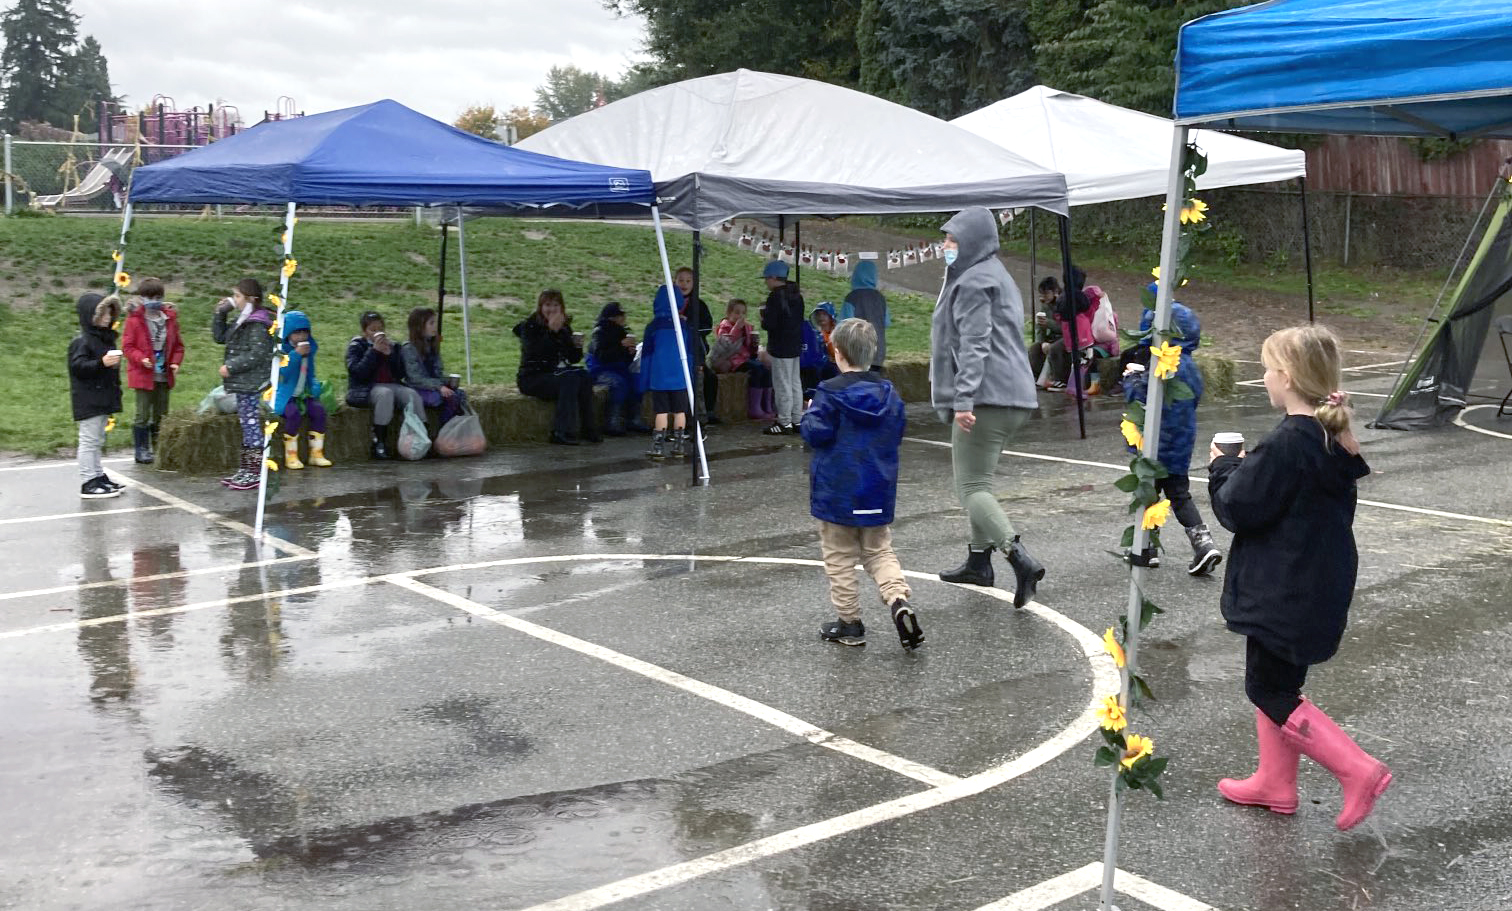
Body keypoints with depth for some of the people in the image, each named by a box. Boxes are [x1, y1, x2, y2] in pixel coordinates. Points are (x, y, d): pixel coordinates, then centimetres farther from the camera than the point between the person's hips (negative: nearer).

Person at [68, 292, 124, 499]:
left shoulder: (106, 338, 15)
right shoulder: (81, 341, -13)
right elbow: (77, 365, -22)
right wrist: (101, 363, -33)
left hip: (103, 400, 9)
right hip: (88, 402, -9)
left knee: (98, 441, 16)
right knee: (89, 440, -6)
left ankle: (99, 476, 24)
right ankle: (88, 483, -4)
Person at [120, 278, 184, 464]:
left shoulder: (170, 318, 5)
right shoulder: (134, 319, -7)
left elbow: (178, 344, 12)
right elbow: (127, 346, -6)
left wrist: (175, 362, -4)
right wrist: (141, 359, -22)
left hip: (164, 376, 4)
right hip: (143, 374, -4)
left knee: (161, 415, 11)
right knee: (143, 414, 0)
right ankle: (141, 450, 8)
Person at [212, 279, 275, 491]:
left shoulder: (258, 324, -15)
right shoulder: (241, 320, 15)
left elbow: (257, 354, -21)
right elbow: (220, 337, 25)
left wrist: (231, 367, -18)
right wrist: (220, 314, 14)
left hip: (252, 384, -10)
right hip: (243, 384, 10)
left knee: (251, 425, -7)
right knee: (247, 426, 14)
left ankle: (257, 473, -3)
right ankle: (246, 470, 21)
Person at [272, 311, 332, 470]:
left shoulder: (309, 349, 9)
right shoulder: (281, 350, -9)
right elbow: (282, 372, -23)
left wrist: (315, 387, 4)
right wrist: (296, 354, -27)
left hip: (303, 395, 6)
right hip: (284, 395, -5)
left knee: (319, 409, -21)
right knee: (293, 412, -34)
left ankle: (316, 453, -11)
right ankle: (291, 456, -20)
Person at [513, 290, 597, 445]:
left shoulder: (564, 327, 12)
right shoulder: (529, 326, -5)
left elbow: (573, 359, 13)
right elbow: (534, 353, -23)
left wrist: (577, 347, -9)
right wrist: (551, 331, -30)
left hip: (556, 373, 6)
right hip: (533, 378, -6)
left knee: (584, 376, -23)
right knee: (570, 380, -31)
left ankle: (587, 428, -20)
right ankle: (561, 433, -32)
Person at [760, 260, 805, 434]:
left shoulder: (775, 296, -17)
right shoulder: (796, 294, 10)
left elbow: (770, 323, -22)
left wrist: (763, 318, 0)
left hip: (781, 348, -9)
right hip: (796, 346, 9)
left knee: (782, 384, -3)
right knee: (795, 382, 14)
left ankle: (784, 422, 0)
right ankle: (797, 420, 19)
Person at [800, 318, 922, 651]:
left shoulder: (829, 393, -13)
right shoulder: (888, 392, 3)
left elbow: (816, 433, -18)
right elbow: (897, 434, 9)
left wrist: (808, 416, 1)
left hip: (837, 492, -4)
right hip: (878, 492, 4)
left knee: (840, 558, 8)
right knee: (879, 551, 14)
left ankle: (849, 623, 12)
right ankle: (898, 600, -10)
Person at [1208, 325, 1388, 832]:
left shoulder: (1286, 445, -25)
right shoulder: (1334, 438, 4)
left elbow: (1239, 508, -19)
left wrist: (1223, 468, -2)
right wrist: (1245, 468, 11)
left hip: (1286, 594, -9)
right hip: (1322, 582, 9)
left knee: (1270, 692, 4)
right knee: (1278, 683, 20)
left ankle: (1358, 771, 2)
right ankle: (1274, 782, 31)